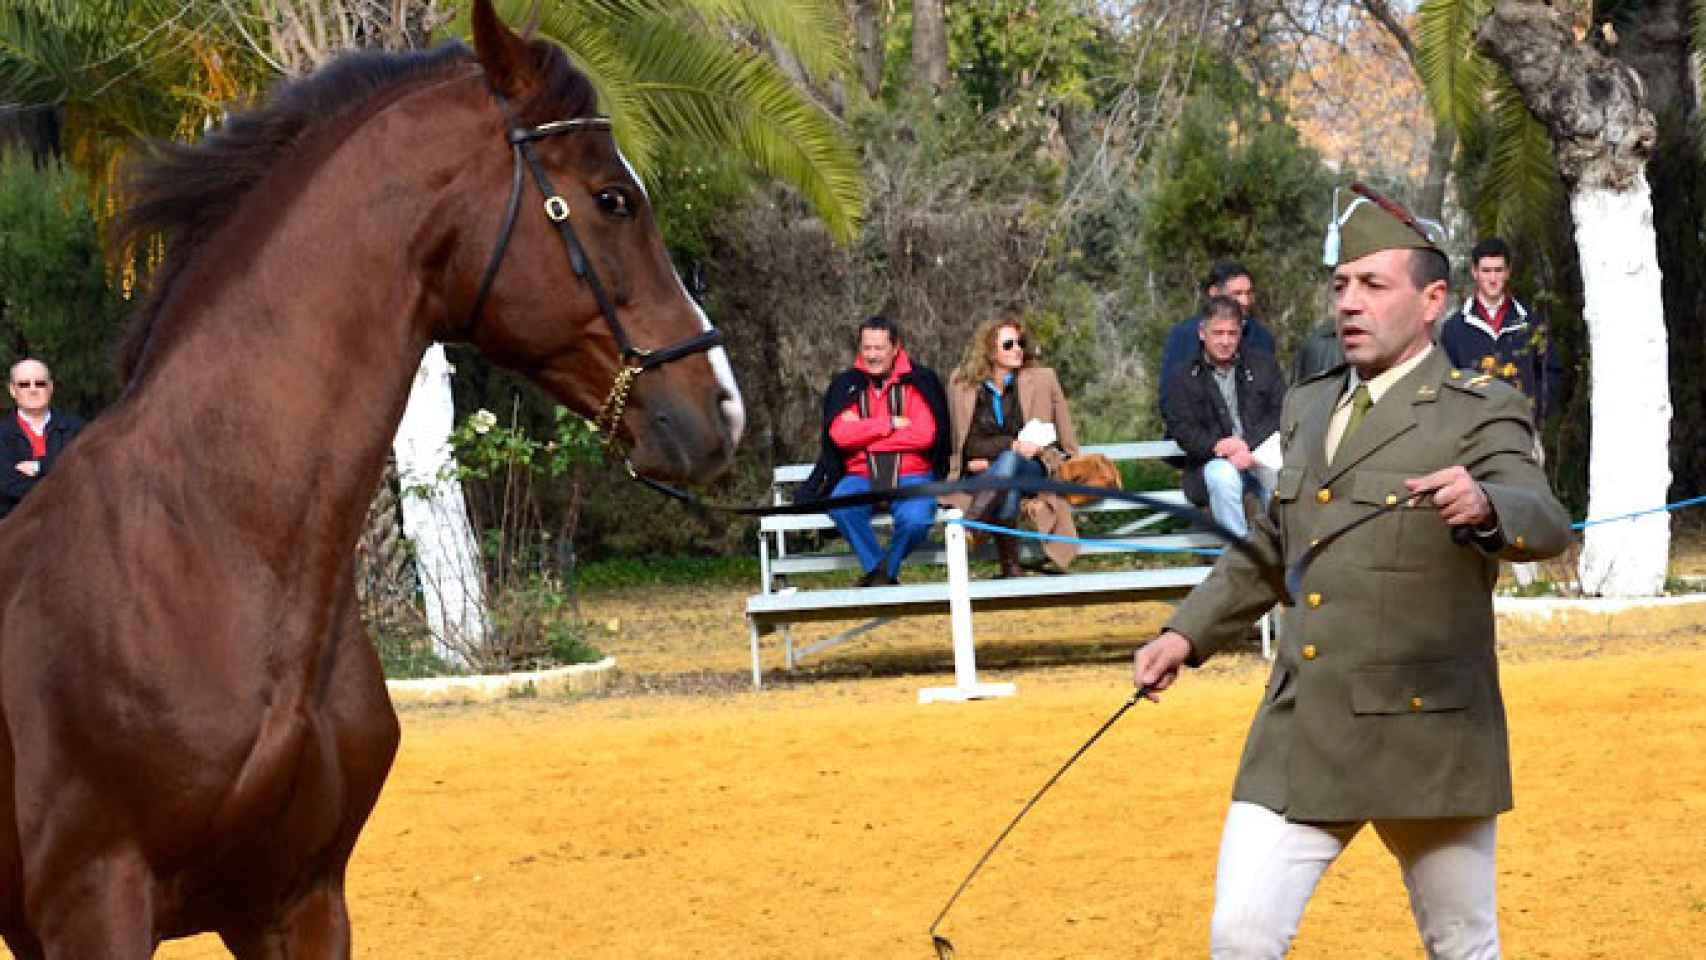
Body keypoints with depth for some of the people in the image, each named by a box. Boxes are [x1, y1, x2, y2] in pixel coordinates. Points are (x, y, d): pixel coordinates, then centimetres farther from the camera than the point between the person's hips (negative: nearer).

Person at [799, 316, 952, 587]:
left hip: (911, 475, -1)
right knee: (840, 506, -33)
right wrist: (891, 424, -9)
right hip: (860, 477, 1)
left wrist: (864, 432, -8)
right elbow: (840, 434, -6)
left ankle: (885, 571, -2)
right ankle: (877, 570, -13)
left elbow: (925, 434, -10)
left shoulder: (920, 381, 4)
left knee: (915, 519, -33)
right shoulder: (845, 384, 9)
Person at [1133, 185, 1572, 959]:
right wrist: (1189, 633, 15)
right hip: (1299, 734, 5)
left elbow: (1545, 524, -23)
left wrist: (1481, 504, -44)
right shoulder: (1308, 409, 14)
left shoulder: (1478, 411, -5)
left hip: (1427, 739, -5)